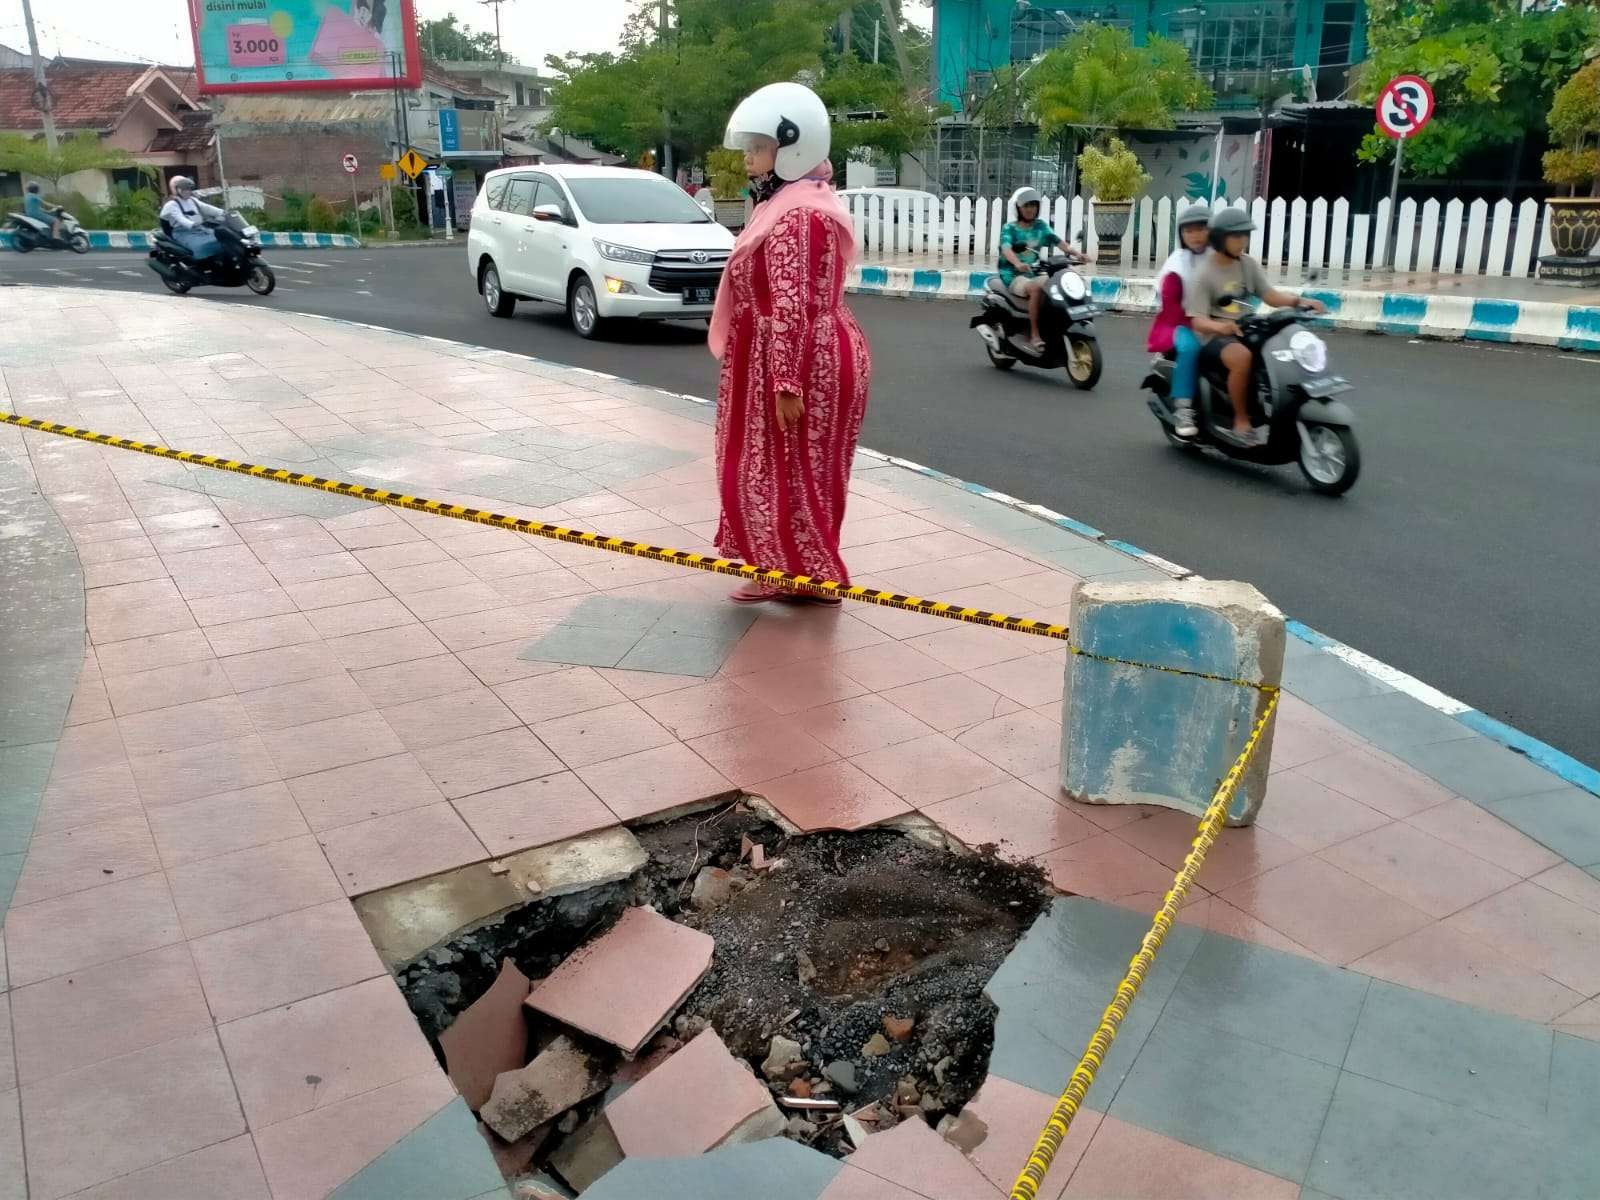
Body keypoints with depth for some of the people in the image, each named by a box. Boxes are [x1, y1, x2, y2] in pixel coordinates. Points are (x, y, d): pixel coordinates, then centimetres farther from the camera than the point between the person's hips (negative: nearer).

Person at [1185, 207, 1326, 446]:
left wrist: (1300, 301, -15)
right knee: (1242, 357, -38)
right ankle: (1241, 423, -24)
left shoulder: (1248, 264, 9)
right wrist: (1220, 327, -40)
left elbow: (1270, 295, 4)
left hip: (1246, 332, 7)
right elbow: (1198, 321, -19)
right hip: (1214, 337, -7)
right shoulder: (1202, 275, -10)